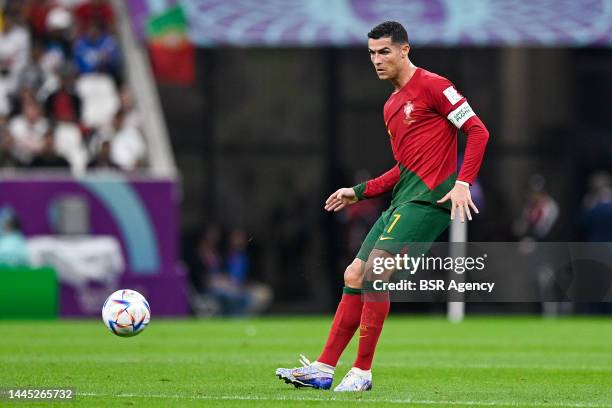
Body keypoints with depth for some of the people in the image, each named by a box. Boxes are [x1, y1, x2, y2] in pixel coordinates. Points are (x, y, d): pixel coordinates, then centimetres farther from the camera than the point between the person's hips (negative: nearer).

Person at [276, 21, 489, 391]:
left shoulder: (432, 86, -7)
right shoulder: (392, 106, 20)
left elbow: (478, 131, -12)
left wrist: (463, 183, -21)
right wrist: (359, 193, 20)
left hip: (429, 198, -9)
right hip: (403, 200, 9)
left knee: (374, 273, -19)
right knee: (354, 277, 5)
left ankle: (362, 372, -13)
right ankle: (324, 369, 7)